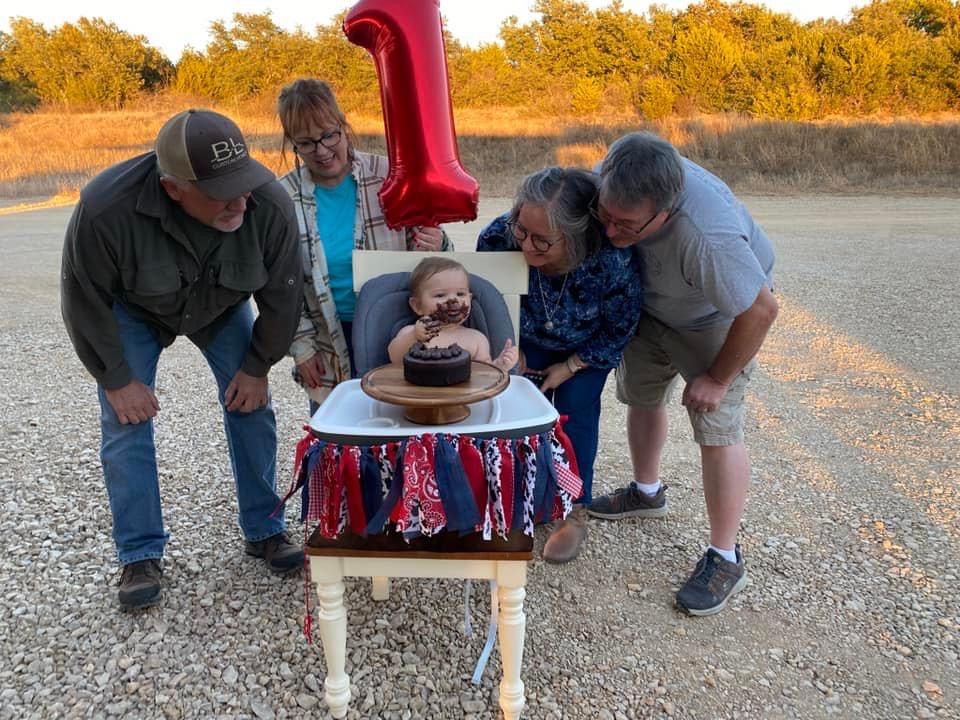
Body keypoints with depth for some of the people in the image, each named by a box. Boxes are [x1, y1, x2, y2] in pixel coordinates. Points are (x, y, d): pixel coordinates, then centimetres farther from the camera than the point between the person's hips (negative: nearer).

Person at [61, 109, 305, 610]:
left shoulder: (269, 205, -33)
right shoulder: (106, 209, -39)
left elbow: (281, 294, -17)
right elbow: (86, 302, -22)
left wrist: (257, 367, -9)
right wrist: (116, 380, -15)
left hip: (221, 305, 2)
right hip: (132, 311, -1)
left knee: (251, 408, -1)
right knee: (126, 423, -6)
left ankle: (264, 531, 16)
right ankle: (141, 556, 10)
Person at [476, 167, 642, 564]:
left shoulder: (612, 260, -42)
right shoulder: (497, 237, -37)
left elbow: (619, 329, -19)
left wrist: (570, 367, -13)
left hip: (587, 345, -2)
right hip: (527, 340, 2)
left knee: (576, 414, -3)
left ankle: (574, 512, 16)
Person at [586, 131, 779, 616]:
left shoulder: (708, 236, -45)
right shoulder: (614, 183, -29)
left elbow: (760, 310, -33)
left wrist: (718, 378, -22)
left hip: (714, 318, -6)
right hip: (648, 305, 7)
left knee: (716, 429, -10)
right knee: (641, 395, 18)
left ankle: (725, 559, 5)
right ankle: (647, 492, 43)